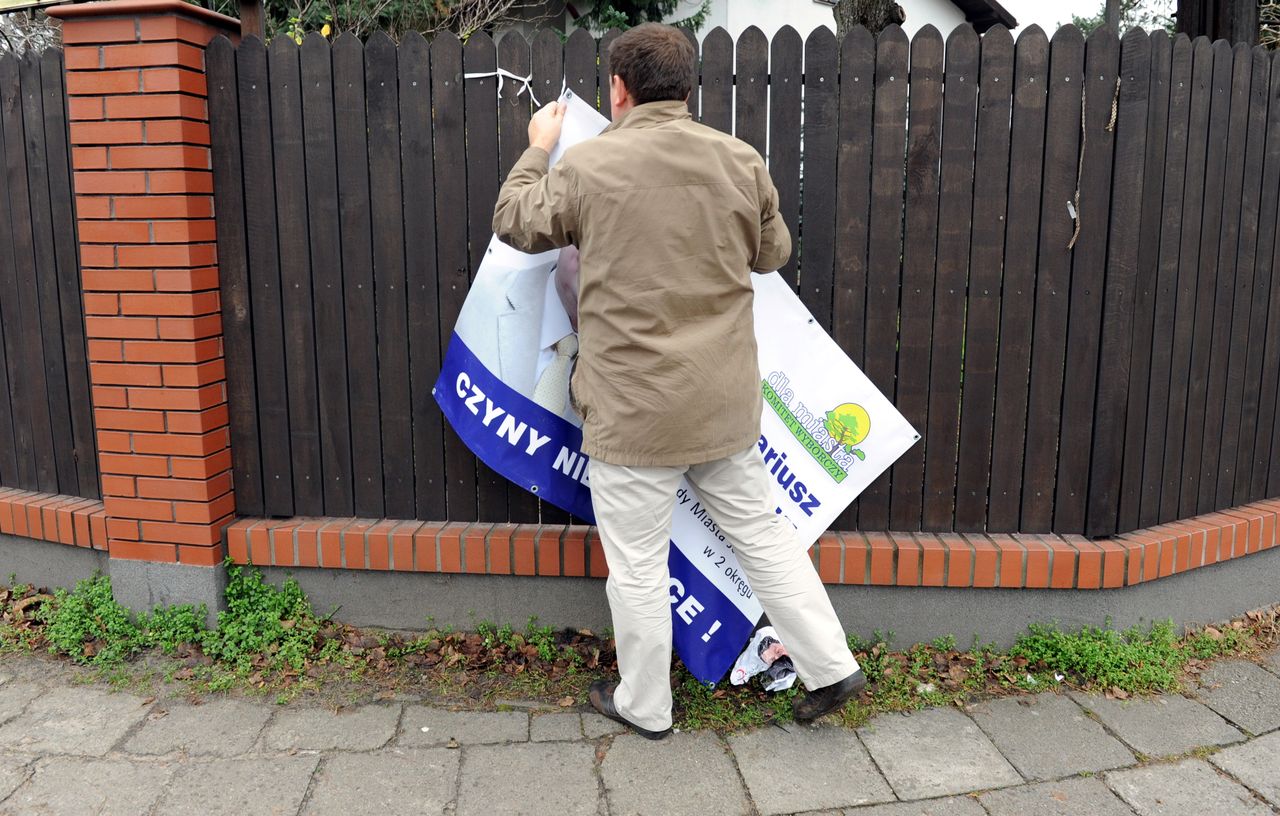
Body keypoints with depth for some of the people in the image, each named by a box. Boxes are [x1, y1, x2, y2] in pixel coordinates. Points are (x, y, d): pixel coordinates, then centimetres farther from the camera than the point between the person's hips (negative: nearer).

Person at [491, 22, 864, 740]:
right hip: (726, 402, 4)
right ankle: (831, 667, 29)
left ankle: (644, 707, 30)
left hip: (633, 411, -4)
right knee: (762, 531, 20)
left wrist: (538, 149, 23)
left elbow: (514, 223, 7)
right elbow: (773, 253, 13)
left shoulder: (586, 165, -11)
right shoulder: (741, 161, -2)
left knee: (638, 567, 11)